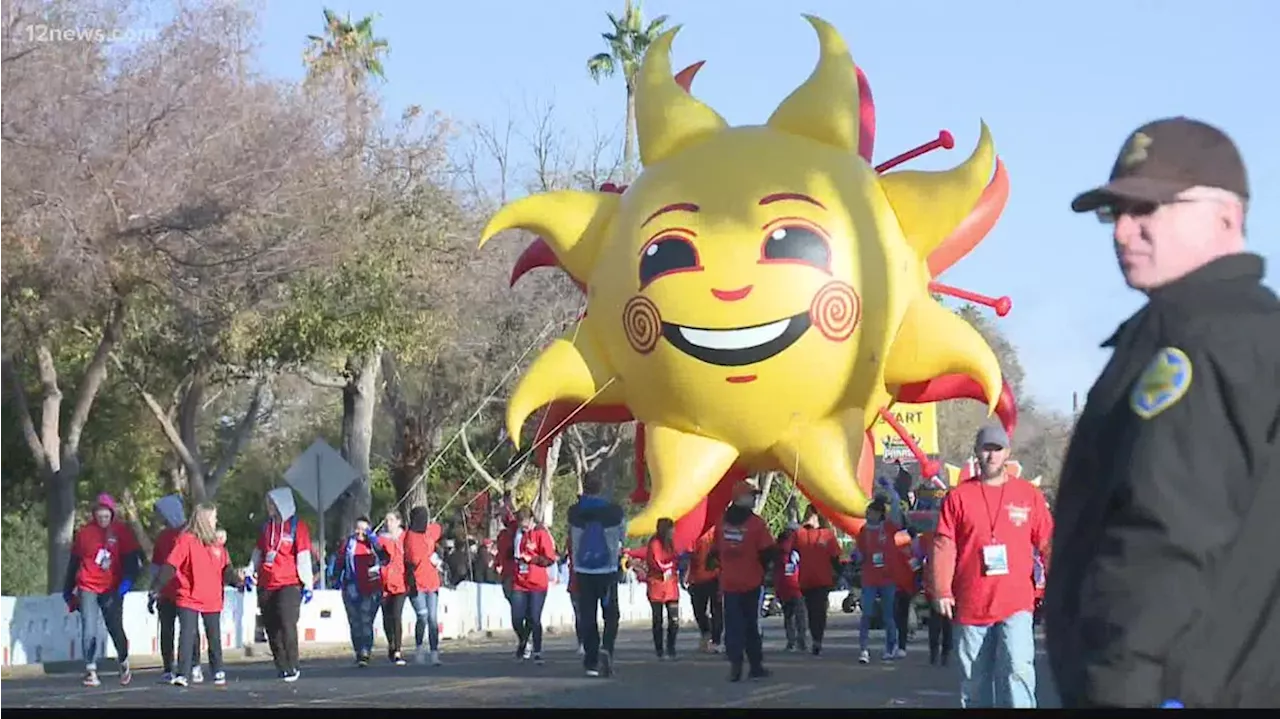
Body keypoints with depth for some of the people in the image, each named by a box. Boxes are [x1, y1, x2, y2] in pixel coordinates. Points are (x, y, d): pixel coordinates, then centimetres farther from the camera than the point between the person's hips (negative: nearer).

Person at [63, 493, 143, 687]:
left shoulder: (122, 531, -1)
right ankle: (90, 670, -4)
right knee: (89, 629, -10)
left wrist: (128, 580, -17)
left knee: (115, 628, 5)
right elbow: (74, 562, 10)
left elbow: (133, 558, -1)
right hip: (88, 588, 0)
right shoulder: (84, 533, 1)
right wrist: (68, 591, 14)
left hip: (112, 589, 0)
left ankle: (124, 663, 29)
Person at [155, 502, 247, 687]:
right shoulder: (186, 540, -8)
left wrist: (237, 580, -3)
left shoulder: (215, 542, 10)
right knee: (187, 635, -10)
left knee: (214, 637, 13)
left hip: (212, 600, 5)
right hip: (189, 599, -5)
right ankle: (182, 674, -9)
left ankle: (218, 672, 27)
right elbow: (170, 566, -13)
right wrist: (157, 587, -16)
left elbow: (225, 569, 14)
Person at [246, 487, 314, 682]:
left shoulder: (297, 527, -2)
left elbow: (304, 558, -4)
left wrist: (307, 585, -7)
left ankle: (292, 667, -8)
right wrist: (251, 573, 12)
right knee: (272, 629, 4)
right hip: (266, 586, 6)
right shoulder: (266, 526, 14)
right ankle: (281, 667, 11)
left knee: (287, 624, -15)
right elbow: (258, 552, 23)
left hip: (289, 584, -6)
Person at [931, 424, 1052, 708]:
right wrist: (942, 591, -6)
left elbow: (1047, 543, 9)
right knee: (975, 682, 8)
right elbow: (944, 547, 1)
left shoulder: (1028, 494, 7)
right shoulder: (958, 497, 5)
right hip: (970, 606, 1)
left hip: (1016, 603, -1)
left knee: (1018, 669, -19)